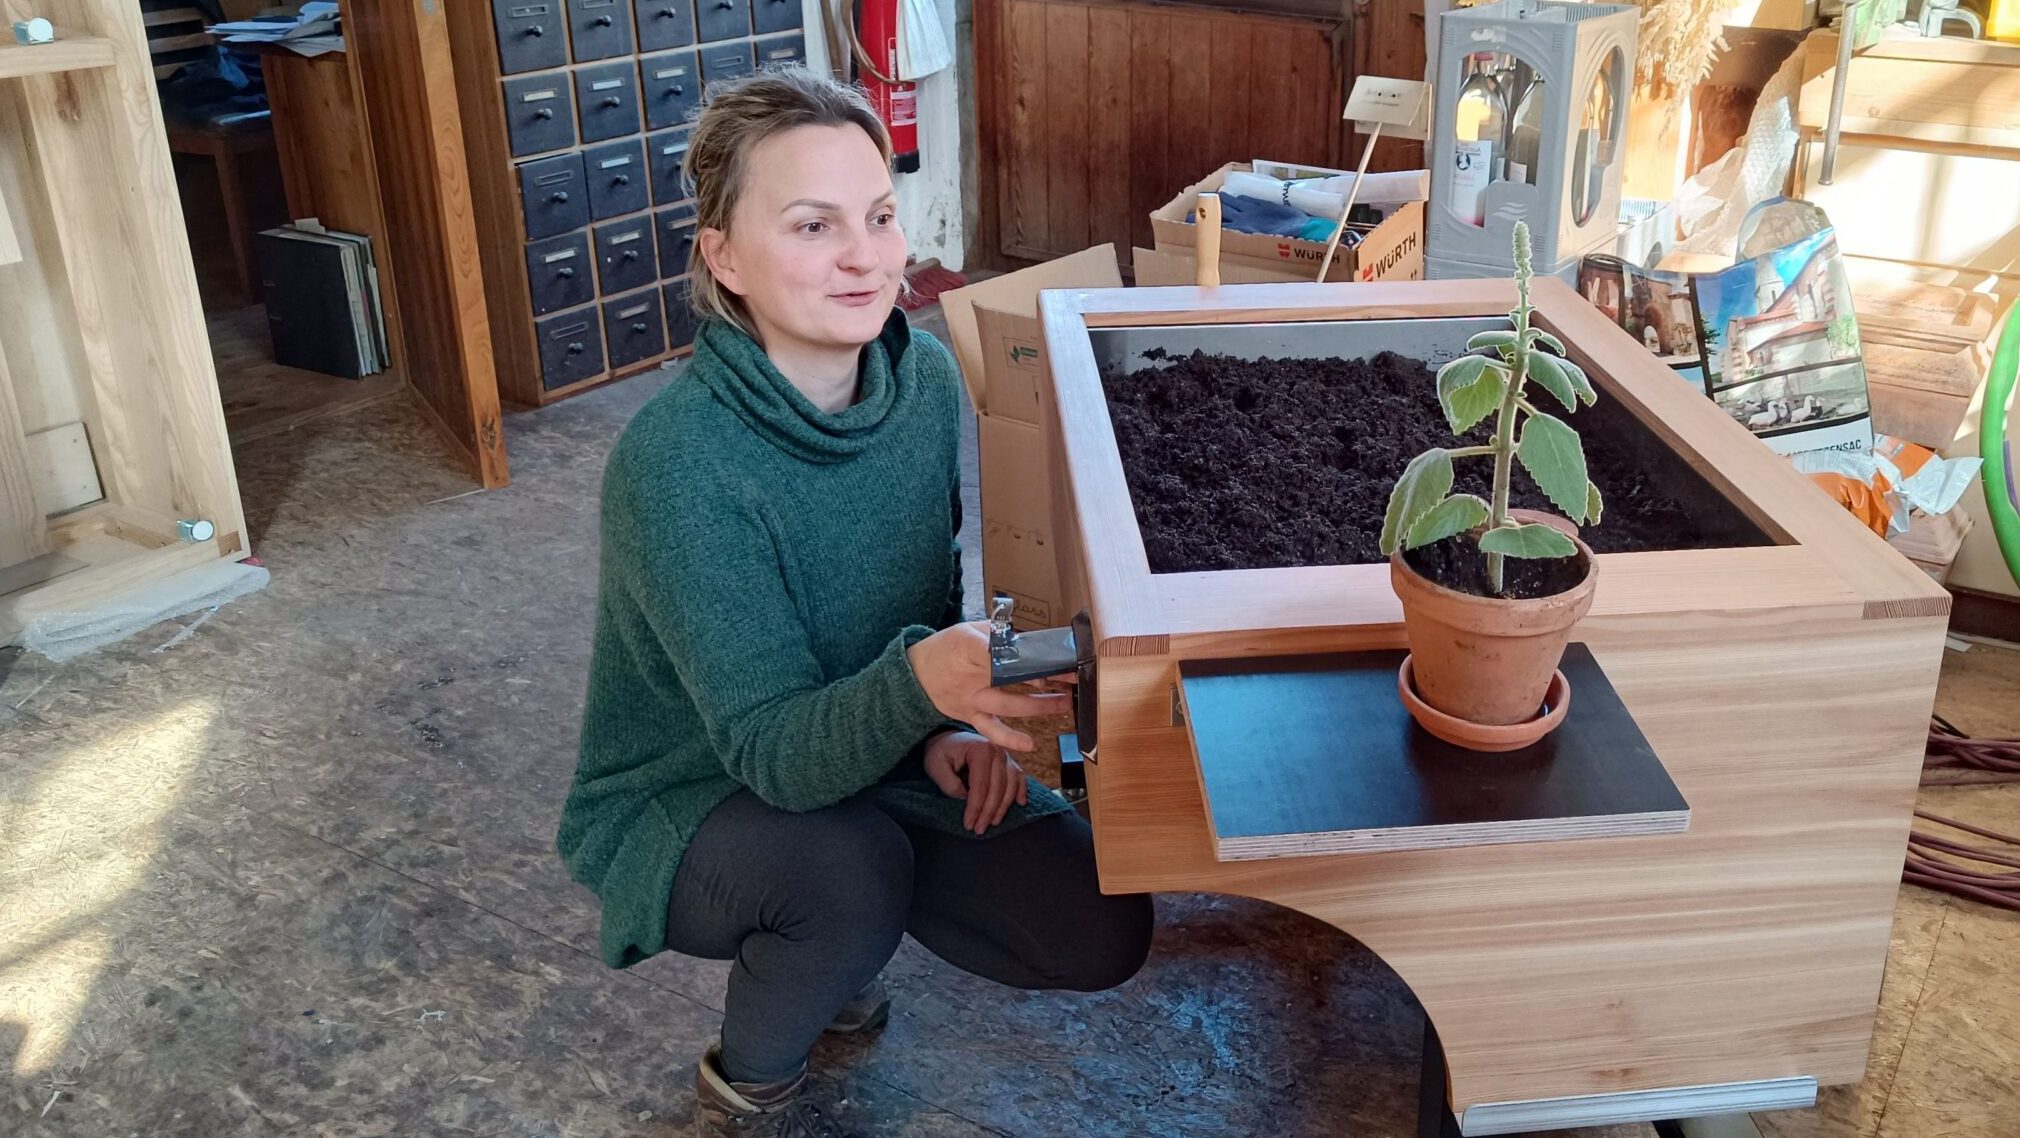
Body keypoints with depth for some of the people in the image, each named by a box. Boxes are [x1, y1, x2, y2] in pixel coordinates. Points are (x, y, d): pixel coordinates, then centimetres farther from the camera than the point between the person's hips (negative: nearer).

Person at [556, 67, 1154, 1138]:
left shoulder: (927, 374, -13)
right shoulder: (675, 462, -31)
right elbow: (775, 750, -31)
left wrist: (956, 727, -17)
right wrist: (919, 680, -51)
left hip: (869, 758, 5)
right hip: (683, 800, -5)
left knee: (1102, 933, -7)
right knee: (850, 863, -35)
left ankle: (817, 935, 19)